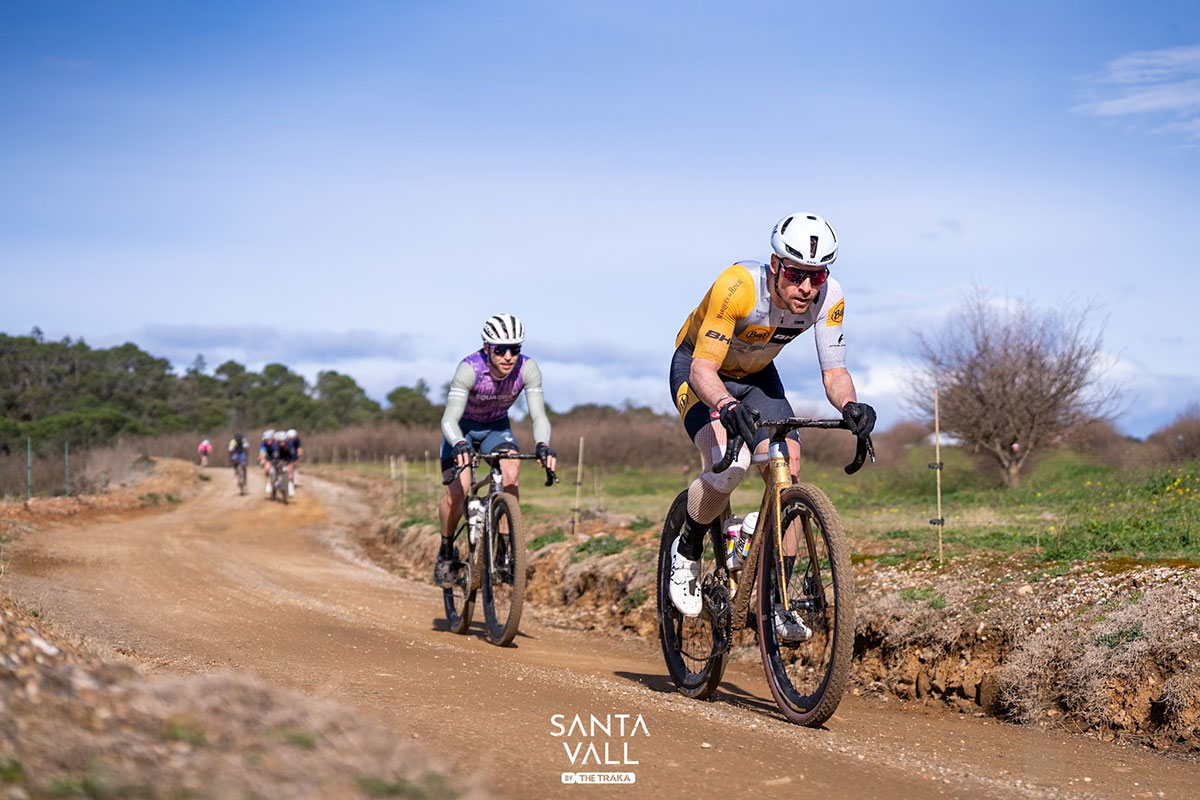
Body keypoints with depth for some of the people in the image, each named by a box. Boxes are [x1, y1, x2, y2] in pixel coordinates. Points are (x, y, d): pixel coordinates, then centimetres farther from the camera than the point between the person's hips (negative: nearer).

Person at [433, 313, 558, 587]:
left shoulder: (527, 369, -25)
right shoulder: (470, 368, -33)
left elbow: (538, 415, -27)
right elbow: (450, 418, -40)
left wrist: (543, 445, -47)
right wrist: (460, 446, -60)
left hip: (497, 427, 2)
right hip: (463, 427, -2)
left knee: (511, 475, -27)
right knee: (457, 491, -21)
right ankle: (446, 552, 3)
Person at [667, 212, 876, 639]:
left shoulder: (829, 297, -24)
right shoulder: (738, 285, -37)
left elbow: (834, 370, -19)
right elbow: (703, 368, -38)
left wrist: (849, 404, -42)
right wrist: (726, 406, -59)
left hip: (756, 376, 5)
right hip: (698, 369, -5)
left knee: (787, 470, -14)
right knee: (727, 465, -30)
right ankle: (687, 549, 0)